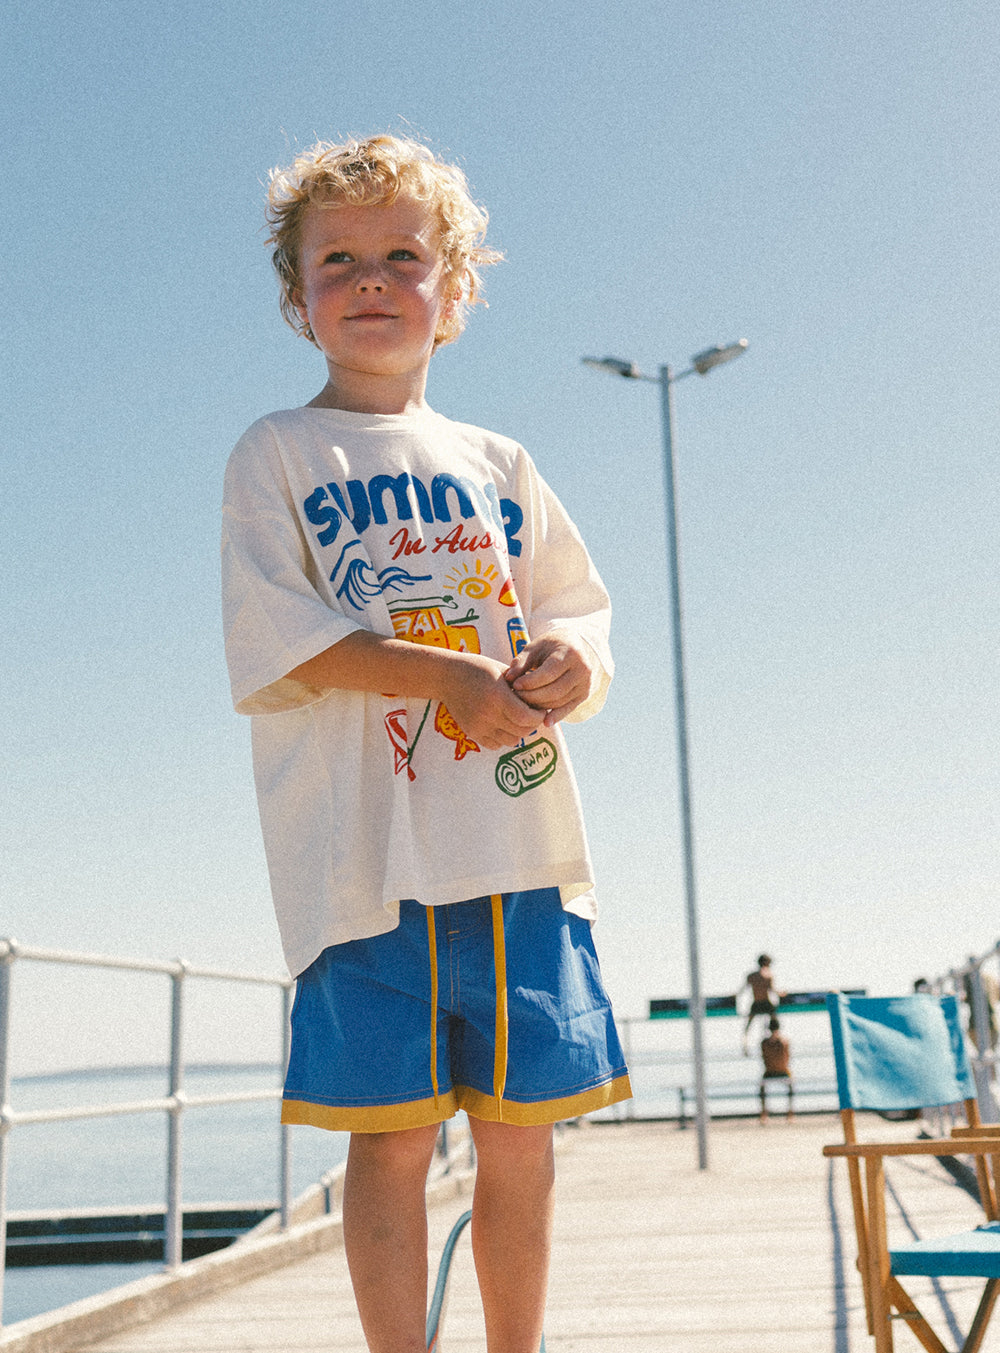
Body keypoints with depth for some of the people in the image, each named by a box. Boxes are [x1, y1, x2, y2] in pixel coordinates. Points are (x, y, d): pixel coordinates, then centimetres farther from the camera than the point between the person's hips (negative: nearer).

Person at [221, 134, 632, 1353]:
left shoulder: (497, 465, 18)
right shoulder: (279, 453, 6)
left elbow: (579, 614, 18)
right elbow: (274, 638, -7)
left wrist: (572, 657, -7)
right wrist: (447, 673, -18)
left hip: (521, 846, 4)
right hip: (372, 851, -4)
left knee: (521, 1133, 8)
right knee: (393, 1136, -1)